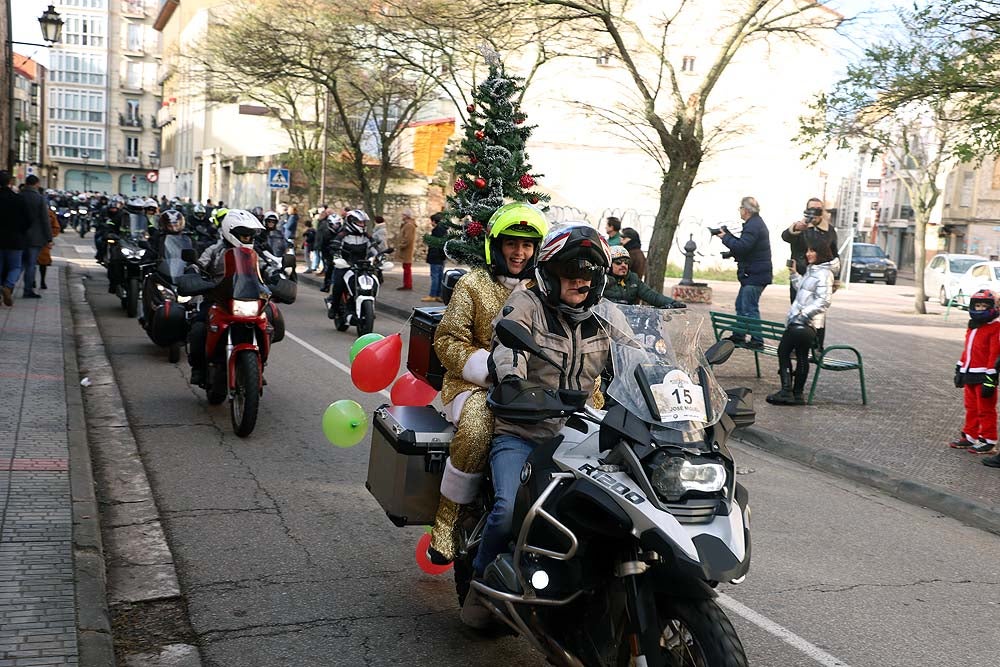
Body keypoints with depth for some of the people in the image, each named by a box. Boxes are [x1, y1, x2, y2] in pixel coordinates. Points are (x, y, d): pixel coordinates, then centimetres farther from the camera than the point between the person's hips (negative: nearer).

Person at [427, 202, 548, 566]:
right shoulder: (473, 284, 6)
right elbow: (447, 340, -2)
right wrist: (493, 372, -15)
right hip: (475, 384, -3)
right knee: (476, 430, -36)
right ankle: (446, 521, -19)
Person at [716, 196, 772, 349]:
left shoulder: (753, 226, -17)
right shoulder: (756, 223, 18)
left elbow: (741, 247, -25)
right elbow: (743, 244, 20)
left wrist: (725, 237, -12)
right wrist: (728, 234, 13)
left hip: (754, 275, -11)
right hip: (753, 274, 11)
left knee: (750, 308, -9)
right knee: (741, 306, 18)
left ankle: (757, 341, -7)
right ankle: (738, 336, 26)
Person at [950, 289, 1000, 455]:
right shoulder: (972, 326, 14)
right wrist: (959, 370, 20)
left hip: (984, 376, -8)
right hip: (970, 375, 8)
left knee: (985, 410, 0)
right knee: (971, 408, 16)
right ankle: (969, 437, 25)